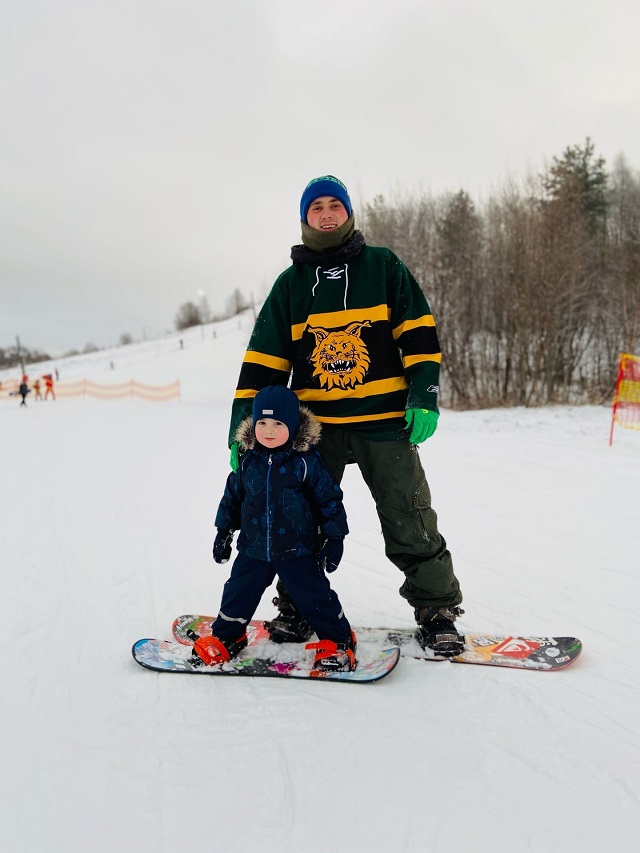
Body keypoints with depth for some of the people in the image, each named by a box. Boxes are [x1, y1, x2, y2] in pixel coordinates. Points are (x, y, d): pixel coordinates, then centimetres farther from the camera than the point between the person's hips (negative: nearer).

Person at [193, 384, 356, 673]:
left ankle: (337, 642, 21)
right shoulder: (248, 461, 0)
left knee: (315, 596, 2)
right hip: (254, 548, 4)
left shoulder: (307, 462, -12)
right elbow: (233, 495, 13)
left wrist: (334, 538, -6)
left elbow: (329, 499, -6)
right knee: (238, 593, 13)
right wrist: (223, 531, 16)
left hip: (298, 550, -4)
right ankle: (225, 638, 35)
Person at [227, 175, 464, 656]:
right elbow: (263, 360, 7)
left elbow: (418, 332, 4)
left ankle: (437, 610, 14)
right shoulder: (291, 283, 11)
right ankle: (297, 607, 27)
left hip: (385, 419, -2)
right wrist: (243, 424, 1)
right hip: (316, 423, 2)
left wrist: (425, 394, -7)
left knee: (410, 523, 0)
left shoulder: (383, 266, 8)